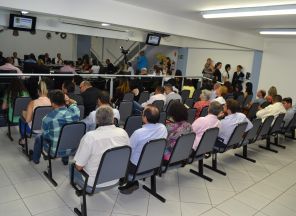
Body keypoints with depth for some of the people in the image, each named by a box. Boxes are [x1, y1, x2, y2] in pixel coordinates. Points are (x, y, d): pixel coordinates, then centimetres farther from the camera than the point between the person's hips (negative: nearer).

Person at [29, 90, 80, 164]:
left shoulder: (48, 118, -28)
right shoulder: (75, 112, -19)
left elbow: (45, 134, -8)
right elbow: (74, 104, 7)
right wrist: (69, 100, -10)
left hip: (55, 150, -3)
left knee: (39, 137, 28)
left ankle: (35, 158, 55)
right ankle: (65, 159, 55)